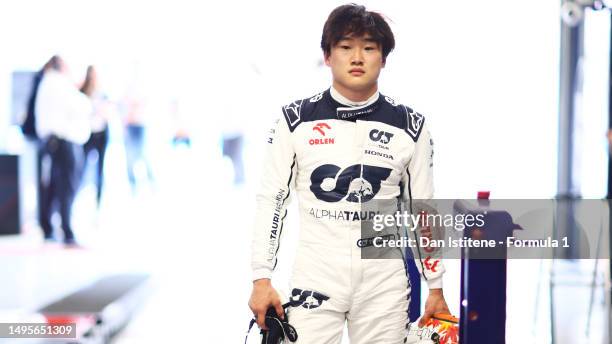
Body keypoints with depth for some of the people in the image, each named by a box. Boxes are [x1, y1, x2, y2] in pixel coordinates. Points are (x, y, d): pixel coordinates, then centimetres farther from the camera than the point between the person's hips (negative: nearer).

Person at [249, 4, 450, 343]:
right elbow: (270, 200, 3)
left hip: (385, 284, 1)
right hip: (315, 278, -1)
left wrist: (436, 288, 9)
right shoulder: (296, 119, 0)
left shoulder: (409, 125, 3)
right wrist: (261, 280, -1)